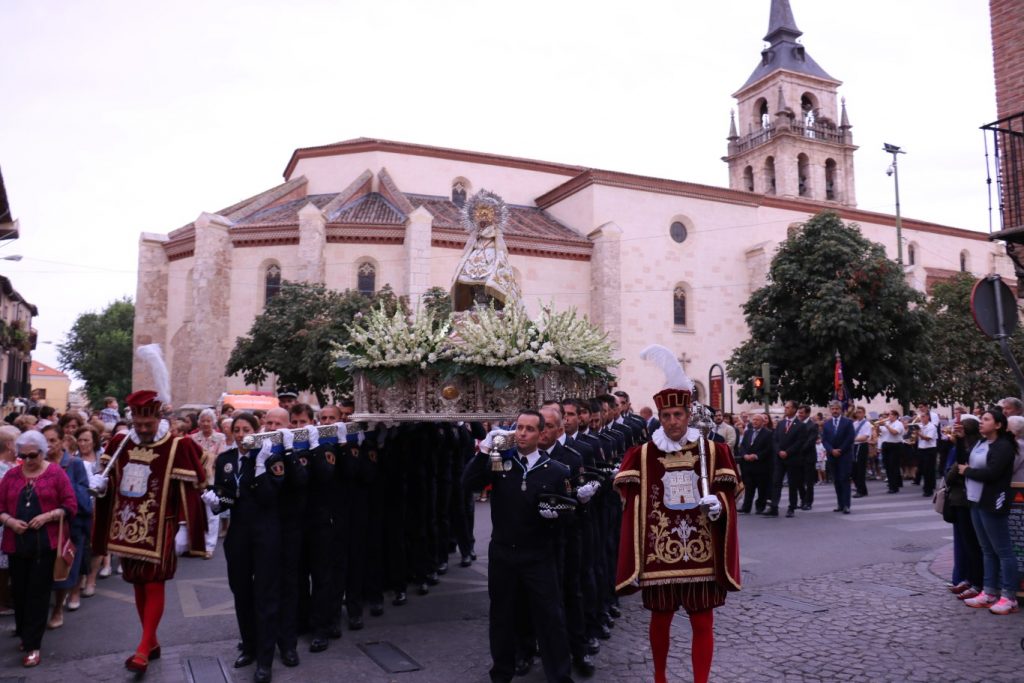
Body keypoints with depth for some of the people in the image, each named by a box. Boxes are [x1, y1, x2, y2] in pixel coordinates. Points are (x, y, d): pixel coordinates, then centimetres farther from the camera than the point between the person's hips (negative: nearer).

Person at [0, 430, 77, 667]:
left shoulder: (56, 473, -2)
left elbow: (71, 506, -3)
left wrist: (48, 516, -17)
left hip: (46, 543, -3)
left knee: (38, 592, -1)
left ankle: (33, 644, 5)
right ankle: (24, 634, 29)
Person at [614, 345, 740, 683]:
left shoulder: (714, 450, 1)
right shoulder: (641, 455, -2)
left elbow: (726, 492, 7)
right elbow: (633, 505, -1)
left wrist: (719, 505, -18)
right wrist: (634, 562, -4)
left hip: (702, 554, 0)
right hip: (659, 553, 0)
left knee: (703, 624, 6)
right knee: (660, 620, 14)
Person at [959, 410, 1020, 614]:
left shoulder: (1003, 446, -12)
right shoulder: (980, 443, 15)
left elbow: (991, 473, -21)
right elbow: (963, 461, 11)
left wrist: (967, 471, -9)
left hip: (992, 503, -9)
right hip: (977, 502, 9)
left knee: (1002, 550, -2)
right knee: (987, 550, 13)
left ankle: (1009, 597, 3)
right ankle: (989, 592, 20)